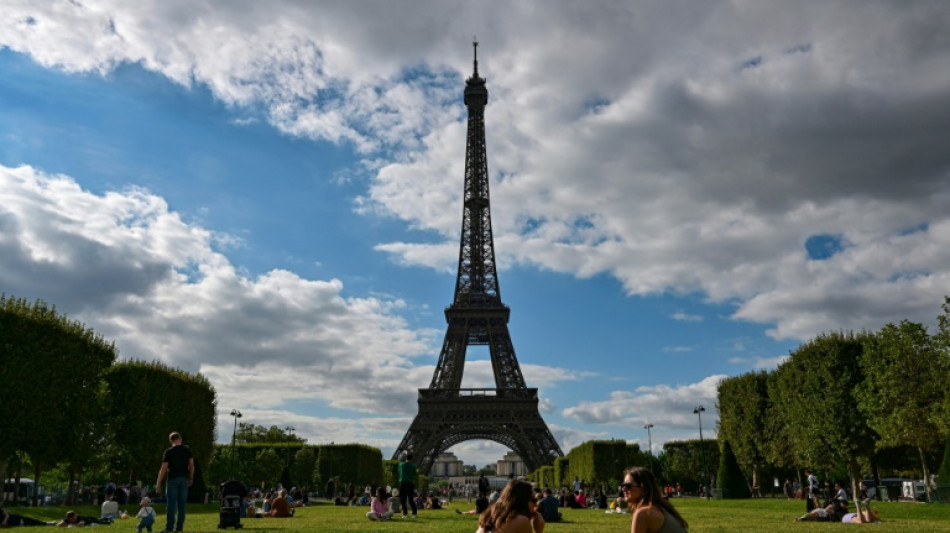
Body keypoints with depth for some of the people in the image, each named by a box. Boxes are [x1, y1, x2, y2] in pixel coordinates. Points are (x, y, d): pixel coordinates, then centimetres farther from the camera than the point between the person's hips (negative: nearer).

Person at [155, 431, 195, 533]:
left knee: (171, 503, -1)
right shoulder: (187, 450, 5)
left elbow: (164, 468, -8)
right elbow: (191, 465, 5)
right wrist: (191, 478, 16)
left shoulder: (169, 451, -3)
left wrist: (158, 483, -5)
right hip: (184, 478, 3)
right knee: (182, 504, 6)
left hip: (172, 479, -3)